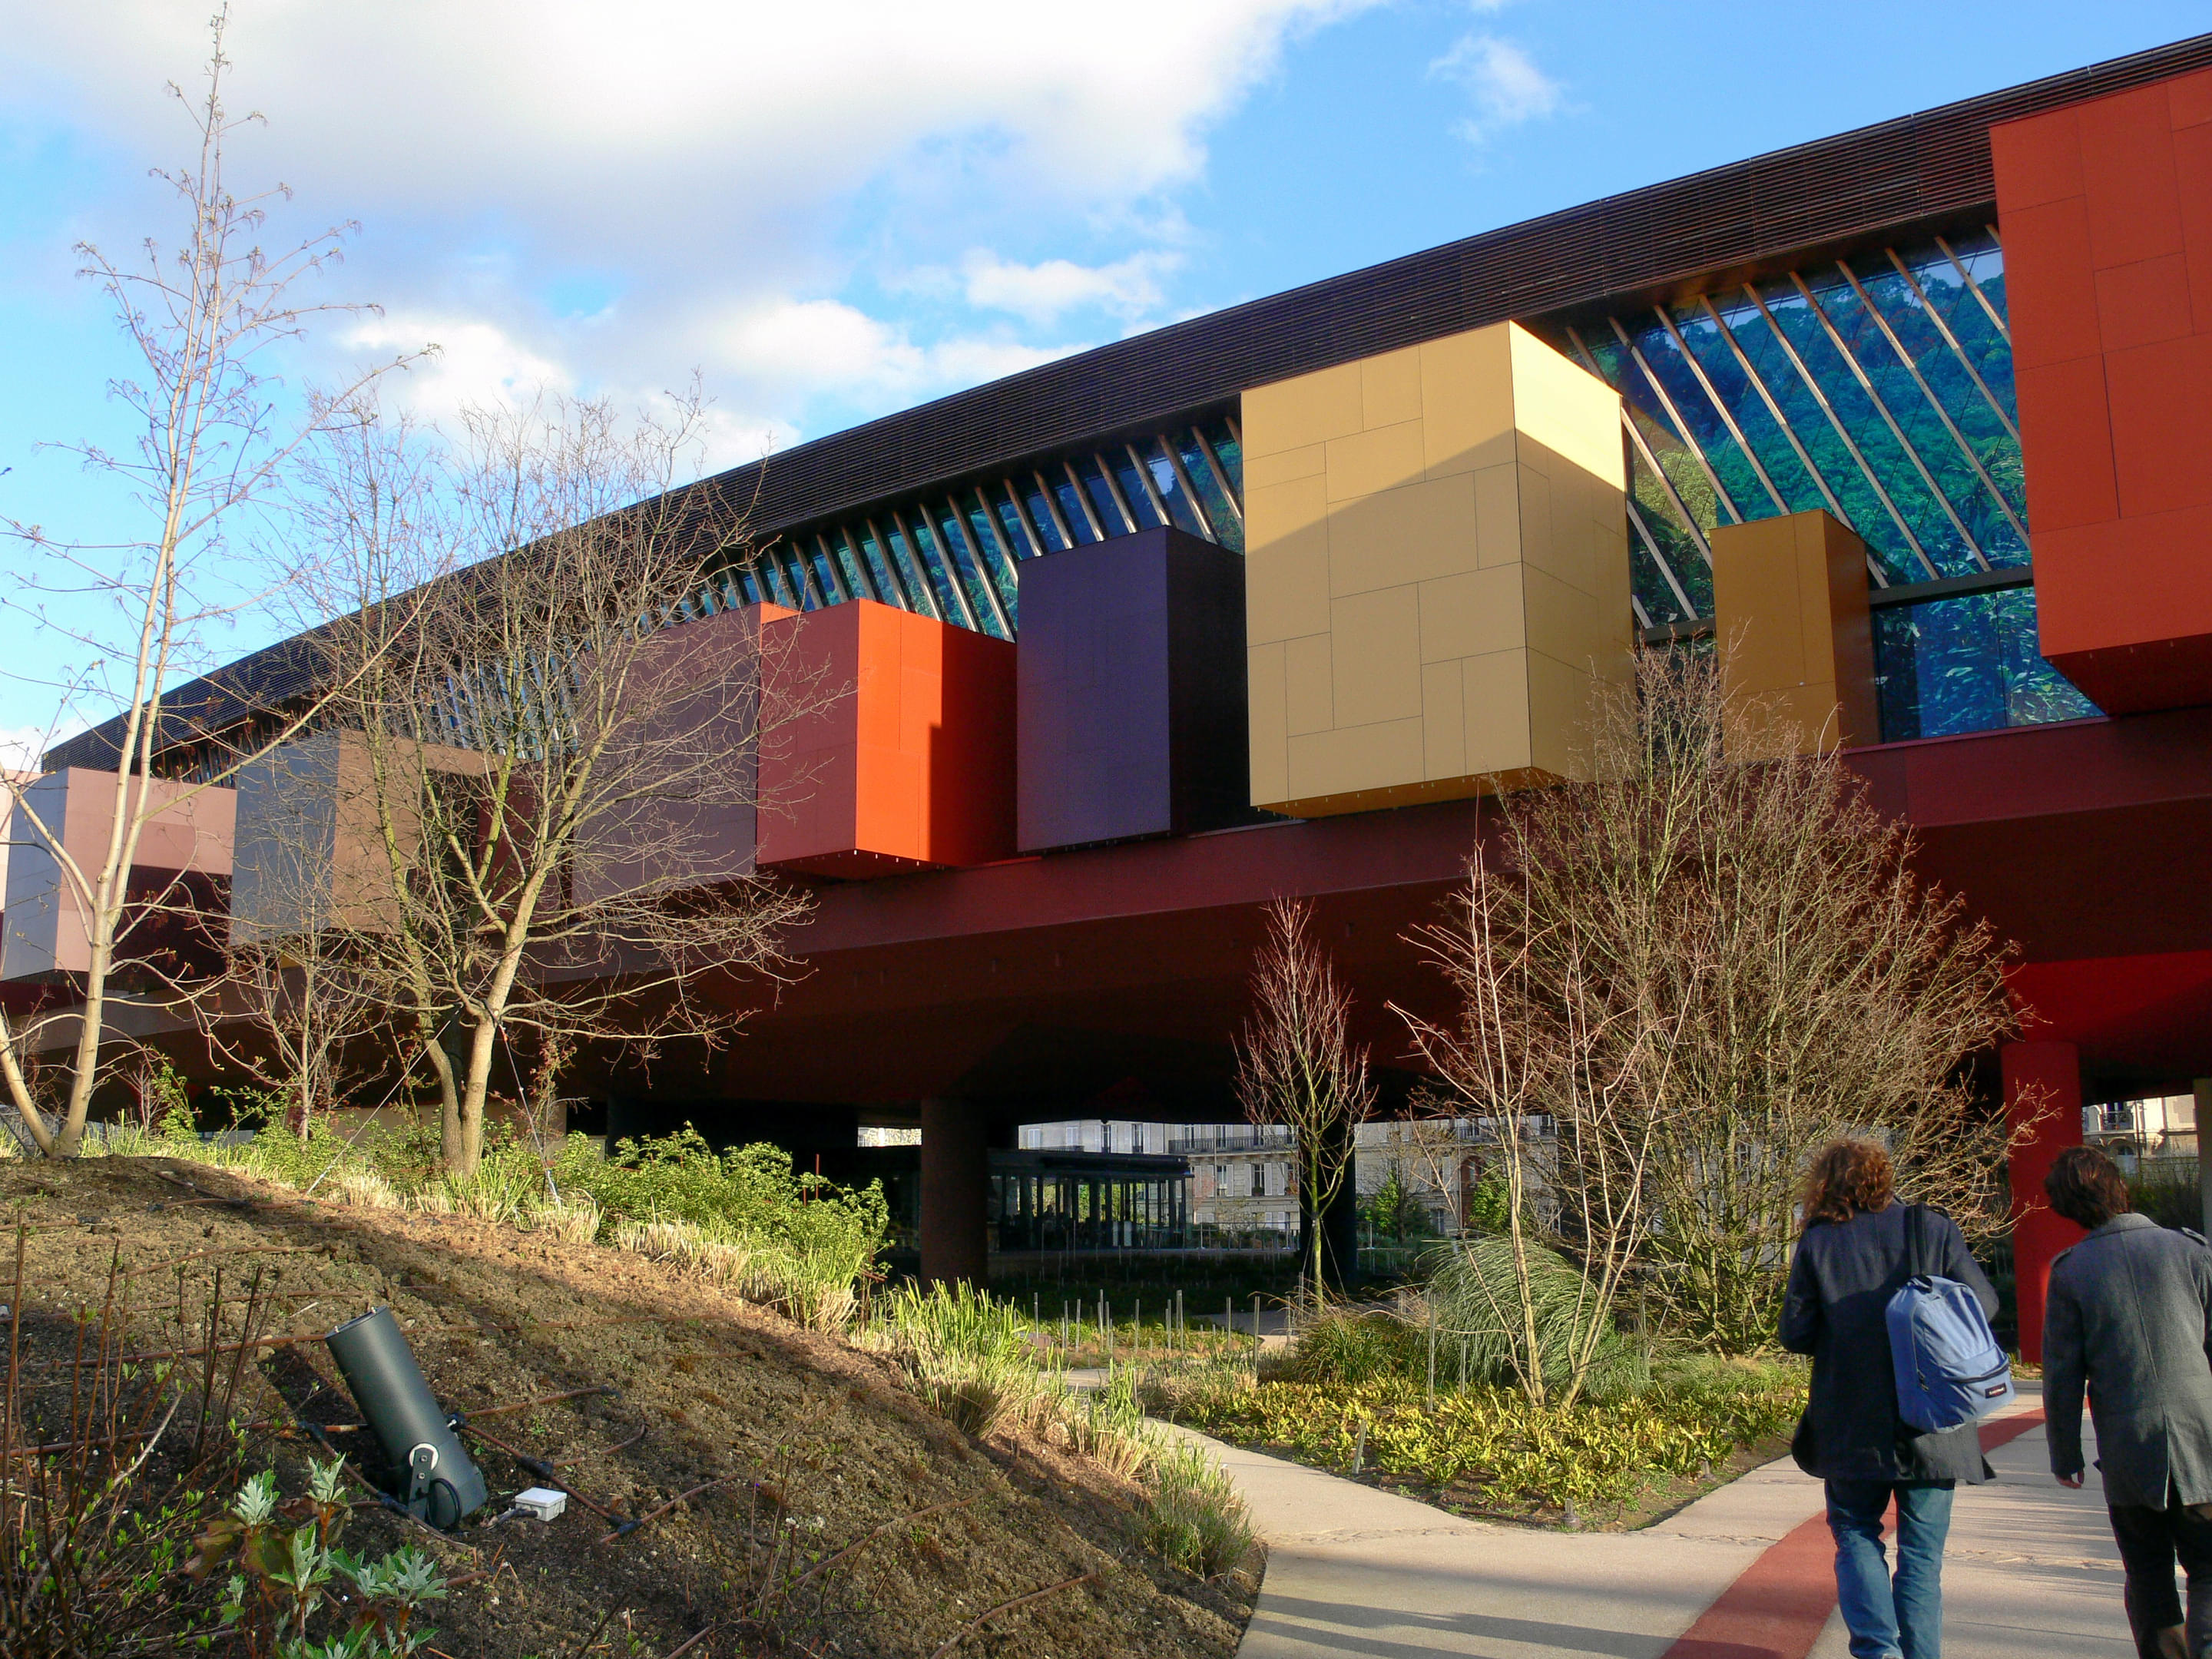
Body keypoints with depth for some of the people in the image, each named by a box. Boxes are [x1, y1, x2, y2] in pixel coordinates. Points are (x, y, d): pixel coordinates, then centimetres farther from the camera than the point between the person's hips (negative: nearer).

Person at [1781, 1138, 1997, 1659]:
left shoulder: (1816, 1243, -5)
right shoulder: (1934, 1229, -4)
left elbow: (1795, 1333, -5)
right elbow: (1983, 1304, -4)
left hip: (1853, 1428, 0)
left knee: (1856, 1535, 14)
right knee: (1921, 1548, 11)